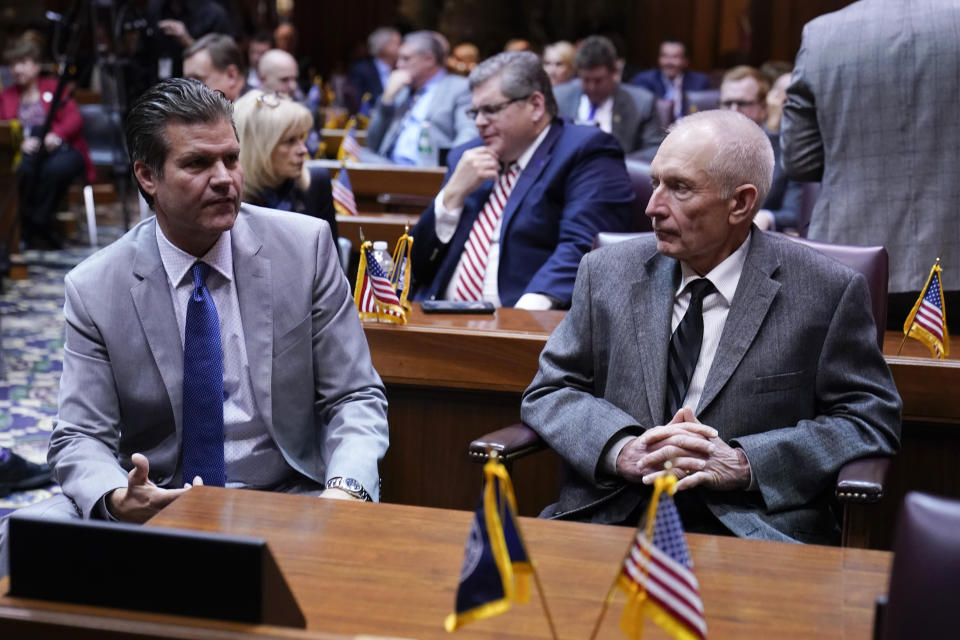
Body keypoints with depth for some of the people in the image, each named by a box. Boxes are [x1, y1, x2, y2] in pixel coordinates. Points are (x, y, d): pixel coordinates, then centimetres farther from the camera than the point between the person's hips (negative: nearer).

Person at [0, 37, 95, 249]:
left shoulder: (54, 88, 20)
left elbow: (75, 119, 5)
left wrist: (56, 135, -18)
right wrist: (20, 143, -13)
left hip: (60, 150, -1)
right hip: (26, 154, 1)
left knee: (57, 167, -39)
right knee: (22, 170, -37)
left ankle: (32, 227, -31)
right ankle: (44, 231, -32)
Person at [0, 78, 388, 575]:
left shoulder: (304, 247, 0)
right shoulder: (94, 290, 0)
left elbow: (355, 397, 1)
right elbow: (80, 438, -1)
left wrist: (346, 488, -20)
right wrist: (117, 499, -25)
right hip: (151, 502, 1)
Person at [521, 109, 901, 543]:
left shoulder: (826, 292, 1)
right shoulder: (607, 273, 11)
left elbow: (871, 420, 2)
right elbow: (548, 391, 12)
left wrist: (741, 463, -12)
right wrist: (621, 451, -9)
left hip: (753, 528, -2)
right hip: (612, 520, 2)